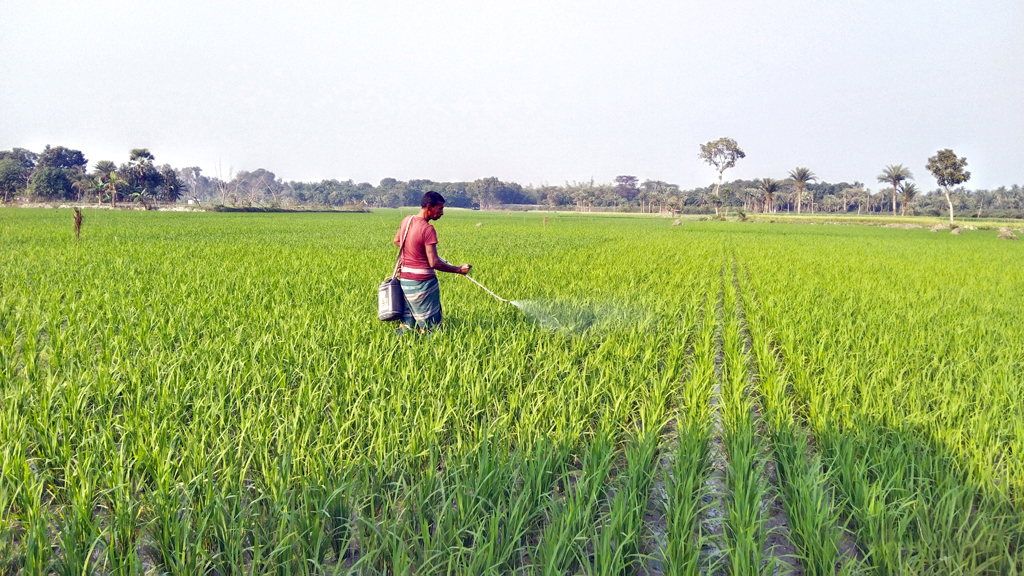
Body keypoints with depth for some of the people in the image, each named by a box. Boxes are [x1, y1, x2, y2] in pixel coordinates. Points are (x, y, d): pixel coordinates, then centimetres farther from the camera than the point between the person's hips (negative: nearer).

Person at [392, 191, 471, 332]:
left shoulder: (407, 220, 6)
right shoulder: (428, 229, -18)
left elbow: (396, 241, 24)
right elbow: (434, 263, -20)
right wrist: (458, 269, -11)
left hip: (404, 280, 8)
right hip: (422, 282, -8)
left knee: (408, 325, 12)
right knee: (429, 329, 2)